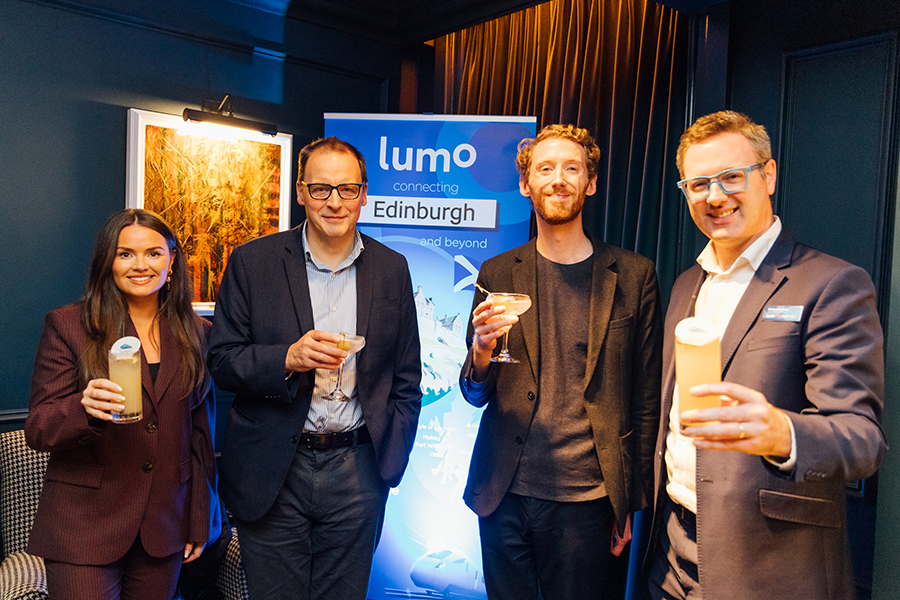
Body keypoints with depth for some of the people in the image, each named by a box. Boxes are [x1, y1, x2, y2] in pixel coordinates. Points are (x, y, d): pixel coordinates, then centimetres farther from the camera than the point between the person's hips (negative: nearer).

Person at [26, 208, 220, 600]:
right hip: (83, 528, -2)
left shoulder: (197, 334, 5)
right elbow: (37, 431, -6)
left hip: (164, 527, 3)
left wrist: (200, 521, 10)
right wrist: (85, 408, -28)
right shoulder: (66, 325, -3)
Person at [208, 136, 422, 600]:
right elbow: (222, 361, -2)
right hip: (271, 472, -1)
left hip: (356, 474, 1)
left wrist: (391, 462, 3)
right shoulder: (252, 262, -2)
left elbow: (406, 379, 9)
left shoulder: (391, 269, 3)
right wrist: (288, 358, -20)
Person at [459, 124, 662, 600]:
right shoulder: (497, 273, 4)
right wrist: (482, 353, -16)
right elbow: (475, 394, 6)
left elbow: (644, 398, 2)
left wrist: (632, 502, 2)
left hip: (586, 500, -1)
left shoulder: (632, 275, 0)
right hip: (505, 494, 2)